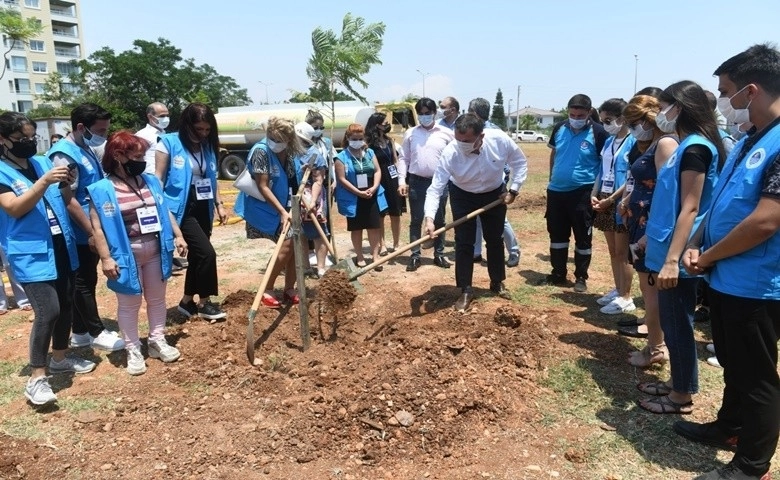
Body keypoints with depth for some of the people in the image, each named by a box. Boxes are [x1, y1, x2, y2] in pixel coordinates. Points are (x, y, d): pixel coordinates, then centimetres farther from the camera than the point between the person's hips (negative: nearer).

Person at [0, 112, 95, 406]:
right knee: (48, 311, -15)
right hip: (31, 254, -7)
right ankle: (36, 378, -3)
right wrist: (43, 182, -31)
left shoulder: (44, 162, 9)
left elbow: (66, 199, 21)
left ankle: (60, 358, 34)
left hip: (62, 247, 7)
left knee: (66, 304, 15)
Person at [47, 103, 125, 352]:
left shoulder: (87, 149, 10)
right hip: (81, 235, -9)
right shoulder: (65, 155, -19)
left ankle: (81, 333, 26)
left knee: (86, 282, 15)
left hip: (91, 233, 9)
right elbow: (69, 201, -21)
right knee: (84, 284, 4)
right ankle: (96, 333, 15)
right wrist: (92, 232, -18)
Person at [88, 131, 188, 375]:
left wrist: (178, 236, 7)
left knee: (157, 298, 15)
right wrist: (106, 258, -17)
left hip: (155, 250, 5)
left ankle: (158, 340, 30)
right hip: (126, 254, -5)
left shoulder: (151, 181, 5)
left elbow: (165, 211, 11)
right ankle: (133, 349, 19)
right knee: (129, 304, 7)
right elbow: (98, 227, -12)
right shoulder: (102, 190, -11)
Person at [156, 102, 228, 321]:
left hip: (203, 208, 7)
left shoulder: (208, 146, 9)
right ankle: (204, 303, 4)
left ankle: (187, 302, 28)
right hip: (182, 208, -7)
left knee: (196, 255, 13)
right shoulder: (169, 143, -8)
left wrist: (219, 204, 12)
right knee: (206, 252, -13)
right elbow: (158, 179, -9)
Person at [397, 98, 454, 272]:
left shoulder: (446, 133, 0)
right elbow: (403, 158, 5)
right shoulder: (410, 133, 3)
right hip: (416, 182, 0)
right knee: (416, 220, 5)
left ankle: (439, 255, 20)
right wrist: (402, 181, -4)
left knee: (439, 220, 9)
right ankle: (415, 256, 12)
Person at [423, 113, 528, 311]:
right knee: (463, 243, -4)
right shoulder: (450, 153, -34)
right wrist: (429, 218, -46)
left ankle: (497, 283, 32)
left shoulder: (500, 140, -30)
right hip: (462, 196, -2)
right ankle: (466, 290, 8)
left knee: (495, 240, 13)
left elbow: (520, 162, -10)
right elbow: (435, 188, -33)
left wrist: (513, 189, -15)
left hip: (495, 194, 2)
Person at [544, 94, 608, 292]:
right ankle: (558, 273, 26)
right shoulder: (559, 128, 3)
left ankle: (581, 277, 17)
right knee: (557, 234, 12)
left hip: (582, 193, -5)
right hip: (556, 191, 5)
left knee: (583, 237, 4)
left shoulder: (598, 132, -10)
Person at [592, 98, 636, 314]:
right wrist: (594, 195, 3)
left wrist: (610, 199, -18)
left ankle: (626, 298, 9)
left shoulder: (633, 142, -13)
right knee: (613, 251, 15)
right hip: (605, 202, 8)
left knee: (622, 253, 0)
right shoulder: (608, 142, 12)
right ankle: (617, 290, 26)